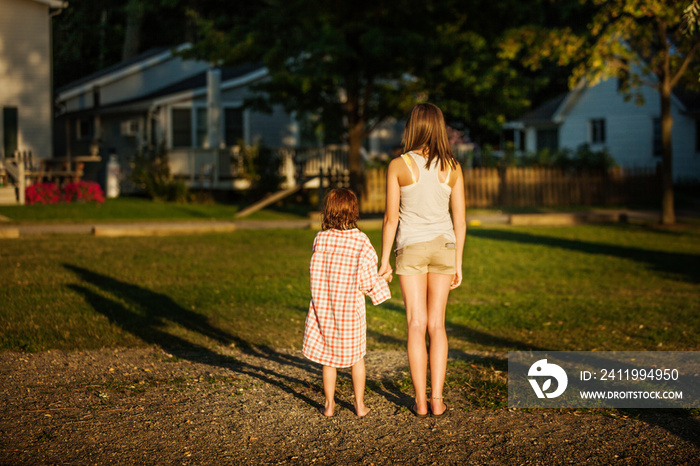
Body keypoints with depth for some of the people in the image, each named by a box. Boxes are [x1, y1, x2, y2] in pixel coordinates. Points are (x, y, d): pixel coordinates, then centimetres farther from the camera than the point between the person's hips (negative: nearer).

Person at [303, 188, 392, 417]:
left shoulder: (320, 238, -7)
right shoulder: (361, 241, -13)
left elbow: (315, 271, 4)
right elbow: (366, 280, -13)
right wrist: (382, 279, 8)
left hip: (323, 306, 1)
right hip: (351, 308, -1)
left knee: (328, 357, 13)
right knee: (356, 356, 14)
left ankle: (329, 404, 17)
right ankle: (359, 404, 17)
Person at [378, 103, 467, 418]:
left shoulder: (398, 166, -10)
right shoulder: (452, 167, -2)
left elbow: (391, 218, -8)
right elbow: (460, 219, 0)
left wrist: (384, 260, 1)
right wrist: (457, 263, 8)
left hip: (411, 249, -2)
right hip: (443, 247, 2)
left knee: (417, 325, 1)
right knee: (436, 325, 9)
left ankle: (421, 401, 1)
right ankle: (437, 400, 5)